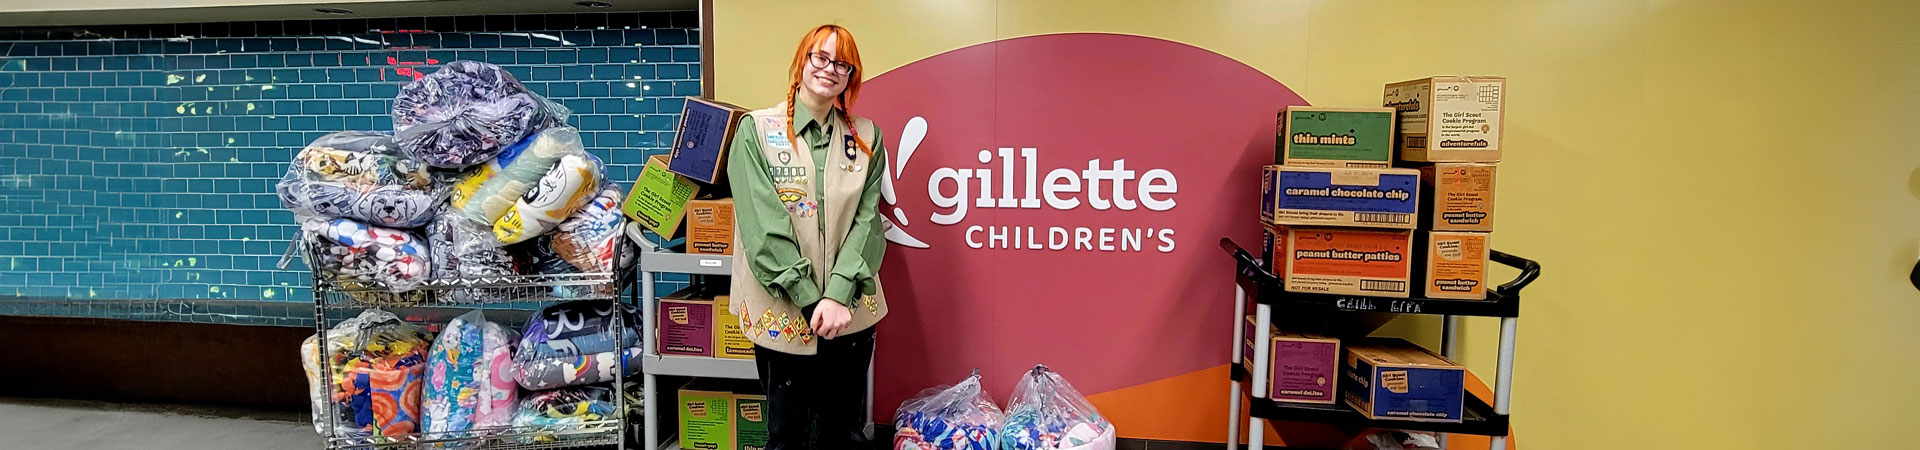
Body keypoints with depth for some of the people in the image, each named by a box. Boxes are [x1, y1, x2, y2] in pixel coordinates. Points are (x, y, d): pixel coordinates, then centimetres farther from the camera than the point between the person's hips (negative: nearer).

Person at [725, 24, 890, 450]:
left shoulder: (867, 137, 7)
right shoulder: (757, 129, -2)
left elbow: (867, 220, -2)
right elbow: (763, 225, -10)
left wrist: (838, 295, -14)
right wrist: (810, 299, -14)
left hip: (851, 310, 3)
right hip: (783, 312, -2)